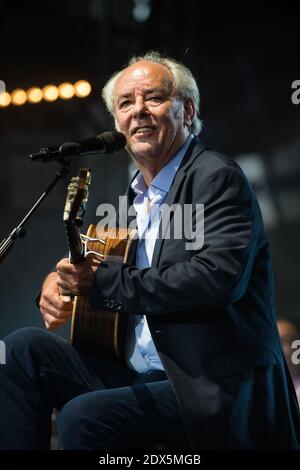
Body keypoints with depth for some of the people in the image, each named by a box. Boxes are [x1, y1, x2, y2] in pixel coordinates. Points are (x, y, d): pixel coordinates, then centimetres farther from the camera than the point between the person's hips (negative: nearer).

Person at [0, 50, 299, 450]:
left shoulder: (217, 177, -9)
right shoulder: (138, 193, 16)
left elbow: (219, 277, -25)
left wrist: (104, 280, -18)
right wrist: (61, 283, 1)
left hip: (216, 390, -8)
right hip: (142, 376, 8)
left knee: (83, 417, -27)